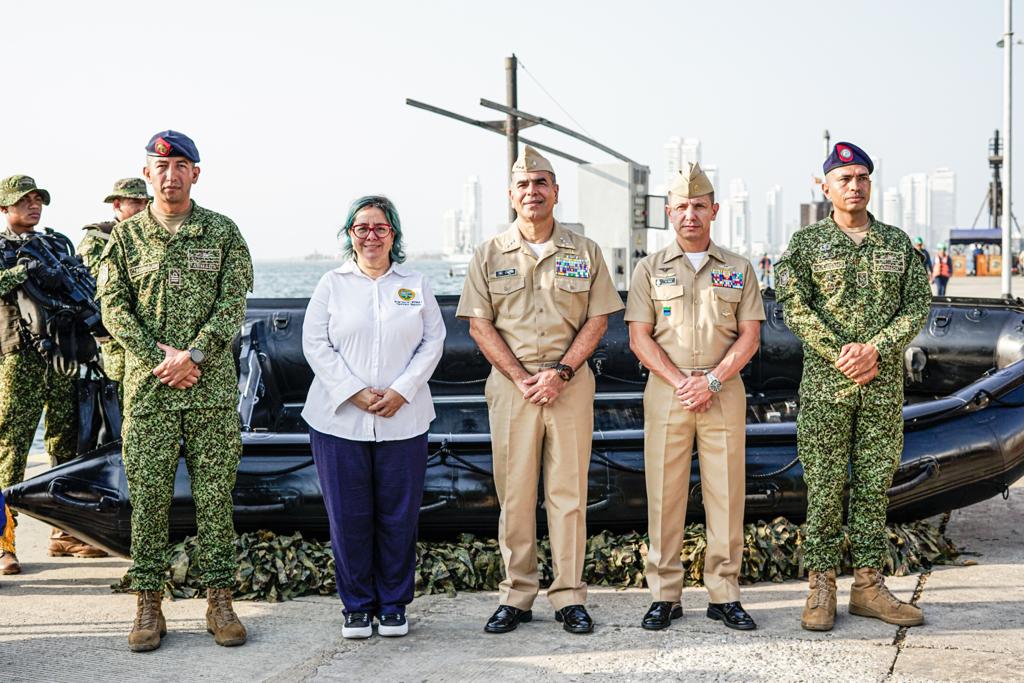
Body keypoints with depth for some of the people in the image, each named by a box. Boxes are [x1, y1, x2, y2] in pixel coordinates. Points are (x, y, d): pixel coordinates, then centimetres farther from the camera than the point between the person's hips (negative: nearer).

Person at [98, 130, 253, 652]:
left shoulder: (223, 233, 5)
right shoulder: (126, 236, 7)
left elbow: (233, 302, -2)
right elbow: (114, 308, 1)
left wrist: (194, 356, -14)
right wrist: (158, 361, -10)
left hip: (213, 389, 0)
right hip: (147, 389, 1)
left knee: (215, 496, 3)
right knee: (148, 496, 3)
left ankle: (219, 599, 12)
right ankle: (148, 603, 12)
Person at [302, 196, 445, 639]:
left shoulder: (416, 285, 11)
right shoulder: (331, 285, 7)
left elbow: (433, 342, 5)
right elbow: (316, 344, 0)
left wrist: (401, 390, -9)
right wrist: (355, 392, -11)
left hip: (403, 420, 1)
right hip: (340, 419, -1)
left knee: (398, 515, 3)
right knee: (349, 516, 1)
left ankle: (394, 604, 16)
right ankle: (356, 605, 15)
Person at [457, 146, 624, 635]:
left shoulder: (585, 252, 8)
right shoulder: (489, 254, 7)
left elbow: (597, 319, 4)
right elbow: (479, 324, 2)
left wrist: (560, 373, -9)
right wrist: (520, 378, -9)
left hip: (570, 383, 0)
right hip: (510, 382, 0)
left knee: (569, 490, 1)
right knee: (514, 490, 1)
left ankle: (569, 597, 7)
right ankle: (516, 596, 9)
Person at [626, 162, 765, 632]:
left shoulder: (738, 269, 11)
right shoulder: (650, 270, 9)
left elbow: (749, 337, 4)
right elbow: (640, 337, 2)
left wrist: (712, 380, -10)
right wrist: (680, 382, -10)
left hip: (724, 392, 1)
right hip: (666, 392, -1)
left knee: (726, 493, 0)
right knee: (664, 494, -1)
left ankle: (724, 596, 8)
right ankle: (664, 596, 6)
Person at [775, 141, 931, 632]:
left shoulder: (898, 243, 10)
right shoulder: (806, 243, 2)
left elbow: (918, 305, 3)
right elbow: (793, 306, -7)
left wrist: (875, 349, -12)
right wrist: (840, 354, -16)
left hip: (885, 385, 3)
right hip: (825, 385, -3)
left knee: (875, 485, 7)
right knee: (825, 486, 0)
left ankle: (868, 586, 14)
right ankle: (821, 588, 7)